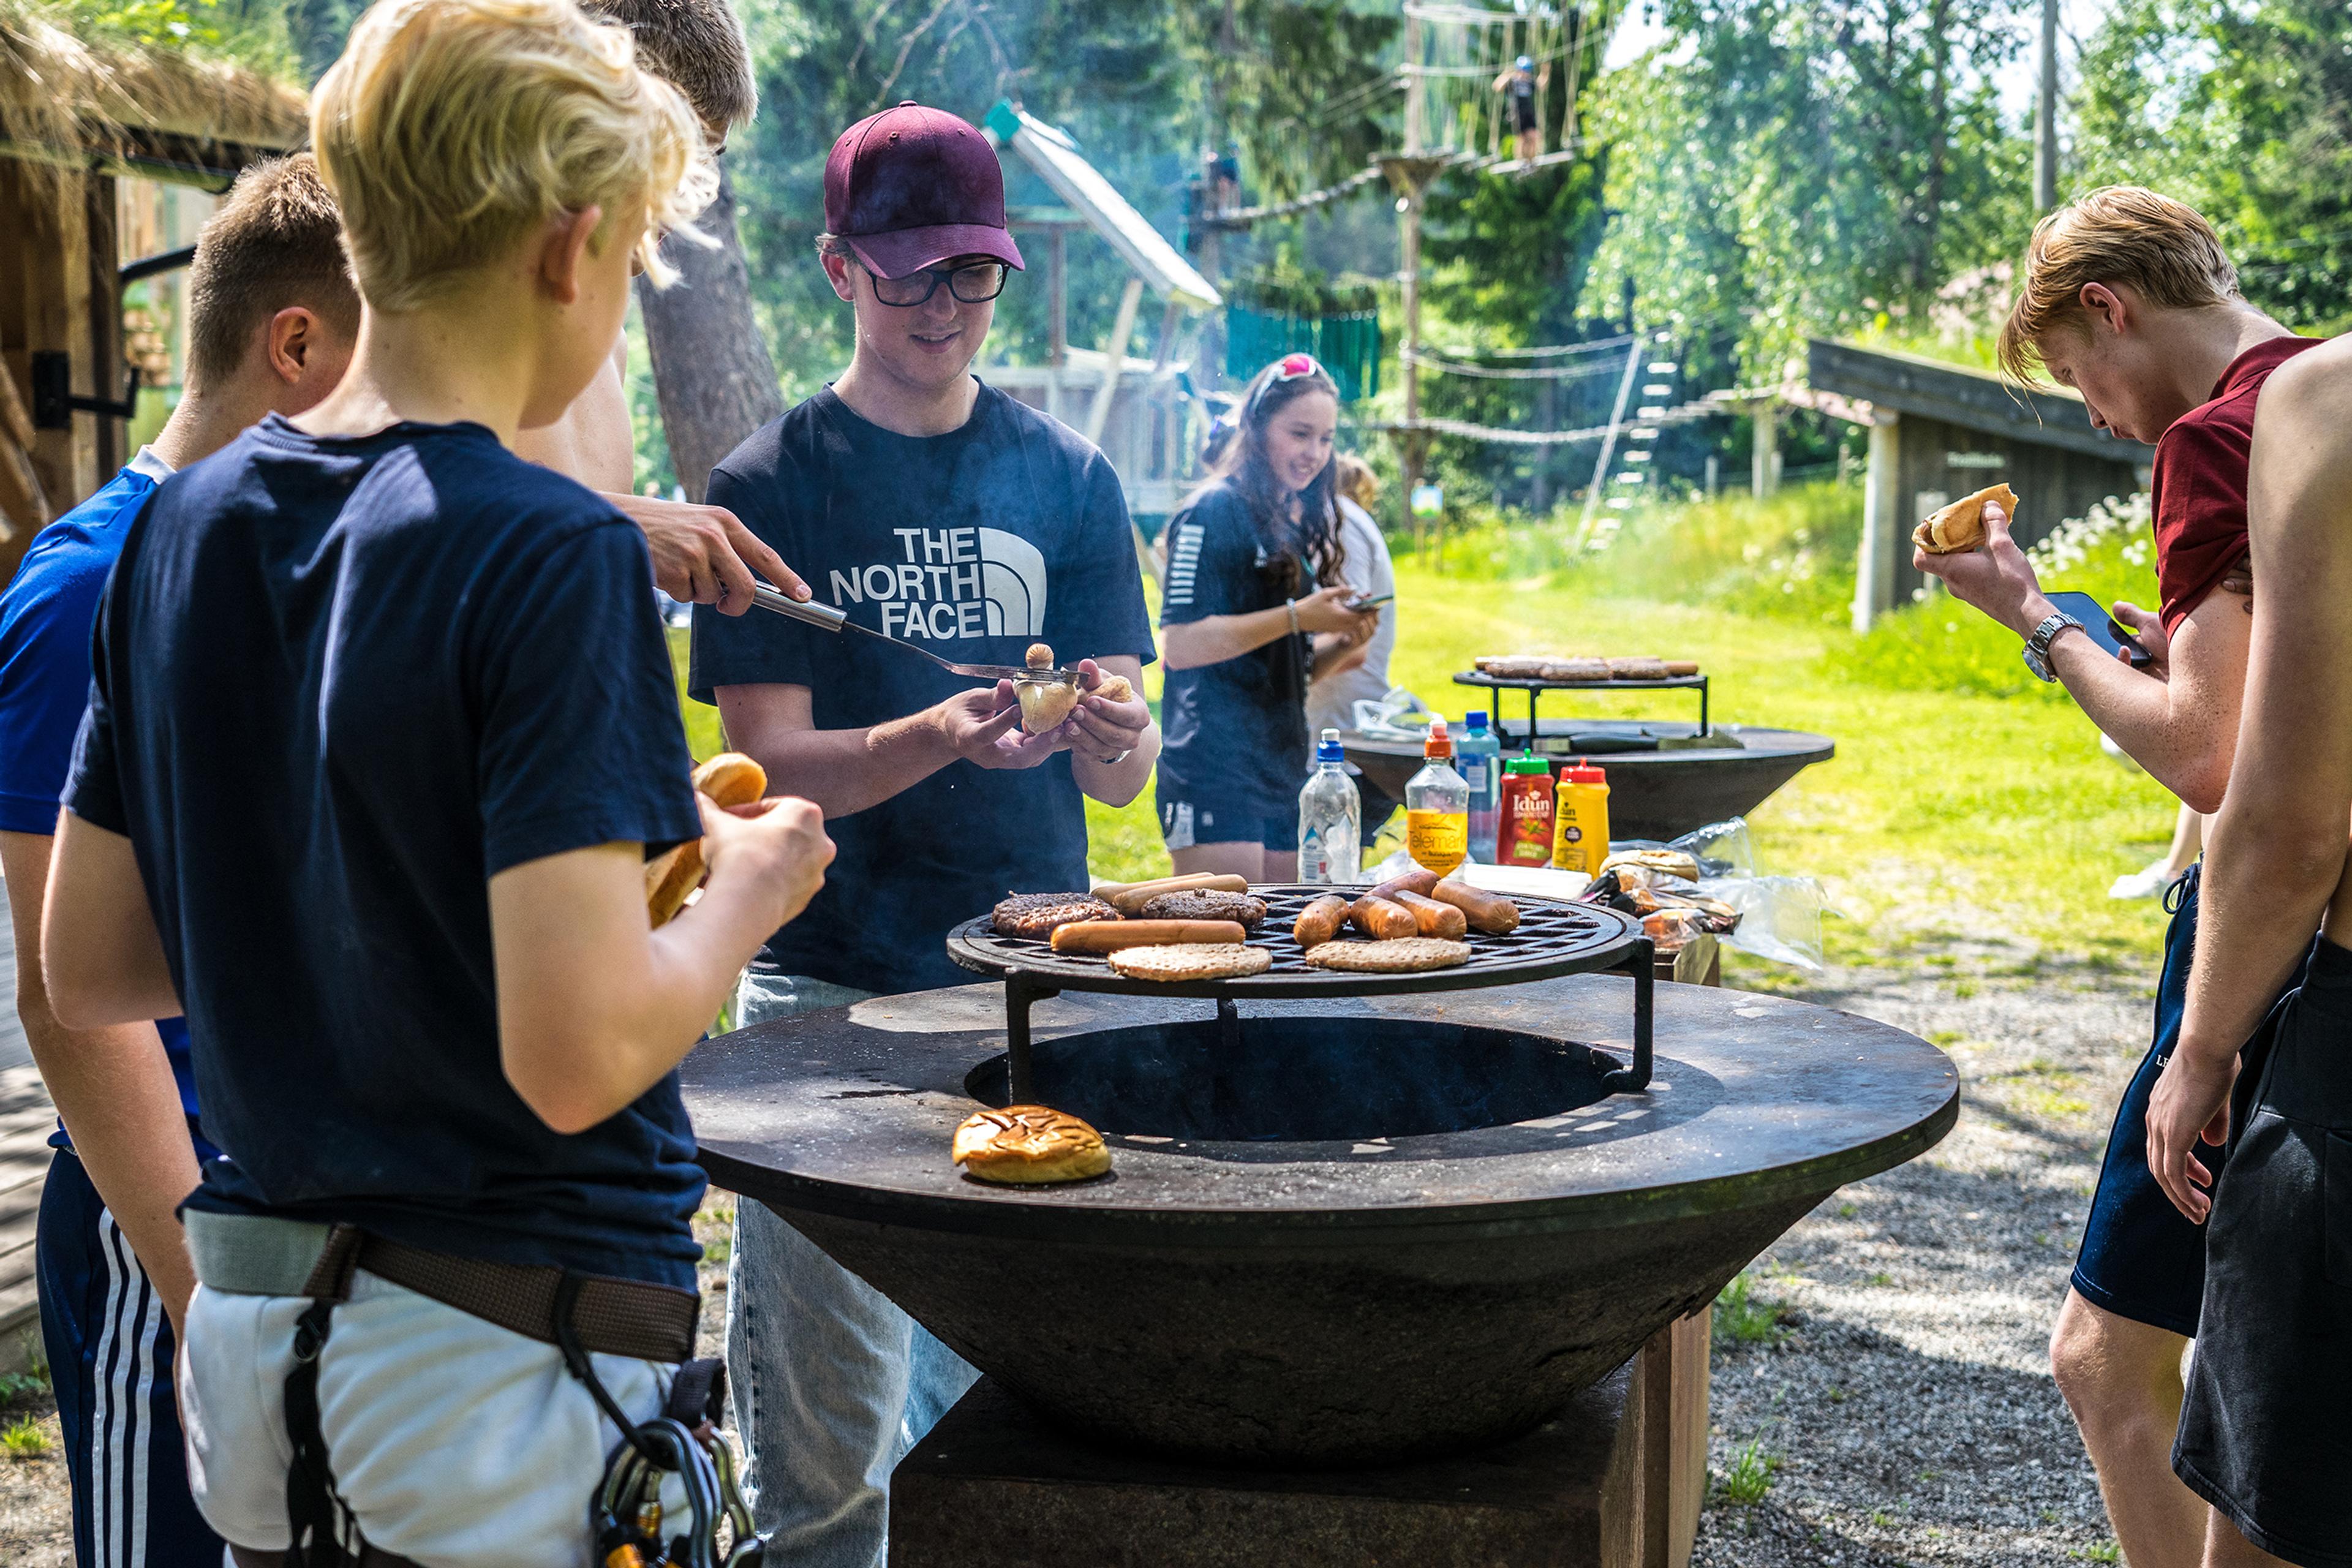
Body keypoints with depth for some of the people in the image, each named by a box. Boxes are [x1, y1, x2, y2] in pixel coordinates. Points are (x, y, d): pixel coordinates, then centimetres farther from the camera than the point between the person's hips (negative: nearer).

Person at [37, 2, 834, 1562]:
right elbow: (576, 1054, -24)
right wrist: (745, 892, -7)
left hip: (251, 1325, 7)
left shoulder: (182, 530, 3)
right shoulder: (549, 554, -19)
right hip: (509, 1363, -7)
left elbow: (89, 971, 9)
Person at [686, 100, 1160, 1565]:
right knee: (829, 1433, -1)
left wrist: (1115, 733, -19)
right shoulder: (774, 483, 0)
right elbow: (771, 764, -7)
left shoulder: (1069, 478, 8)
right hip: (831, 992, -2)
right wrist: (941, 740, -25)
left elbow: (1121, 771, 4)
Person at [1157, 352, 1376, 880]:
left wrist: (1342, 643, 3)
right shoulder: (1211, 511, -7)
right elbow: (1181, 644, -17)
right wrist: (1297, 617, -18)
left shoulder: (1307, 521, 18)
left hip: (1286, 766, 8)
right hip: (1215, 769, -8)